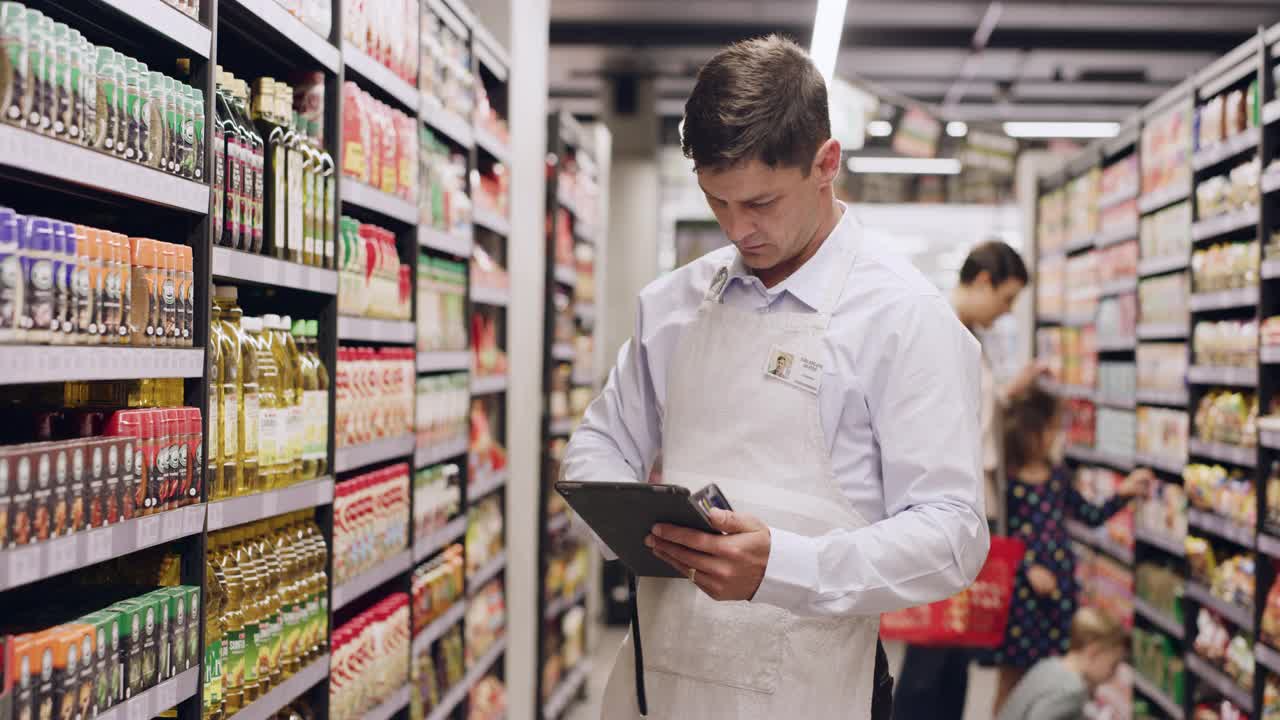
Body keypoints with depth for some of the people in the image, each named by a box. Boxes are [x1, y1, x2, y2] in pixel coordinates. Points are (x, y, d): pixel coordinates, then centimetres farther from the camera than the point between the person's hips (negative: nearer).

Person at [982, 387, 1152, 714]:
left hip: (1059, 589, 6)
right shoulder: (1004, 483, -13)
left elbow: (1092, 516, 16)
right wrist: (1029, 568, -19)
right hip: (1020, 592, -6)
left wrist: (1123, 493, 5)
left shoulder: (1057, 476, 7)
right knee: (1011, 679, 6)